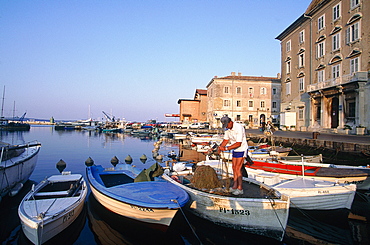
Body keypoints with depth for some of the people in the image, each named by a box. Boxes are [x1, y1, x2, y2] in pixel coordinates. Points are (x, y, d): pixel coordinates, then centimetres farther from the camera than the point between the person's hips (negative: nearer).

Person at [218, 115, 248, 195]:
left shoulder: (239, 128, -26)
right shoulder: (227, 128, -1)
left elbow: (238, 143, -29)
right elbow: (226, 140, 7)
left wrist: (226, 148, -31)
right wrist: (220, 147, -11)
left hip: (242, 150, -8)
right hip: (235, 150, 8)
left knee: (238, 169, -8)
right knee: (234, 168, 12)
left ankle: (240, 189, 3)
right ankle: (235, 186, 24)